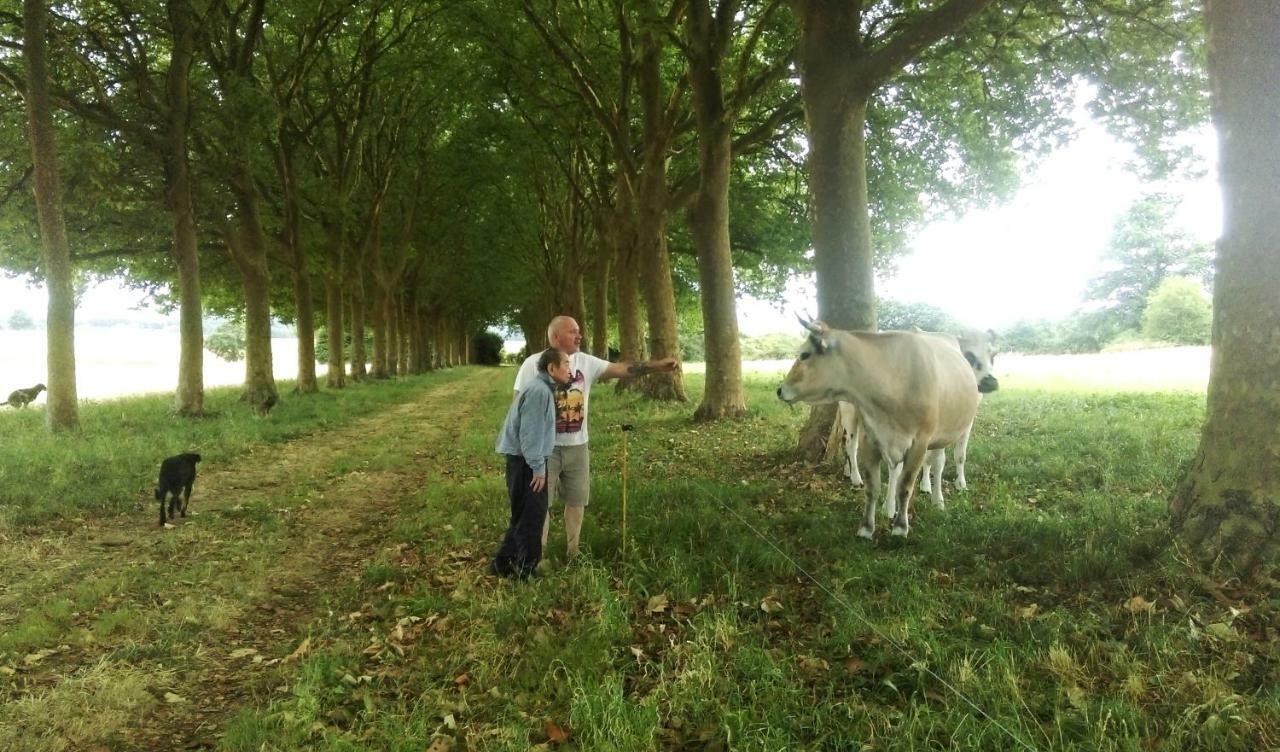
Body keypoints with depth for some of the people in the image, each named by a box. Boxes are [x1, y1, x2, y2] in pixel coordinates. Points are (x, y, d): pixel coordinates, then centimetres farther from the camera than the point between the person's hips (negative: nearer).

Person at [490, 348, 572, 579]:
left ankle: (503, 563, 26)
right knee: (531, 516, -2)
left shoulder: (545, 389, 13)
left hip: (528, 460, 10)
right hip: (525, 462, -10)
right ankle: (525, 569, 8)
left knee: (524, 515, 17)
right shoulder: (539, 391, -19)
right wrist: (538, 467, -20)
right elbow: (530, 433, -22)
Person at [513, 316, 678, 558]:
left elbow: (621, 369, -4)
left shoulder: (586, 362, 1)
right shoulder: (533, 364, -10)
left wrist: (657, 365, -14)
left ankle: (573, 552, 30)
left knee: (577, 500, 14)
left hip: (577, 446, 5)